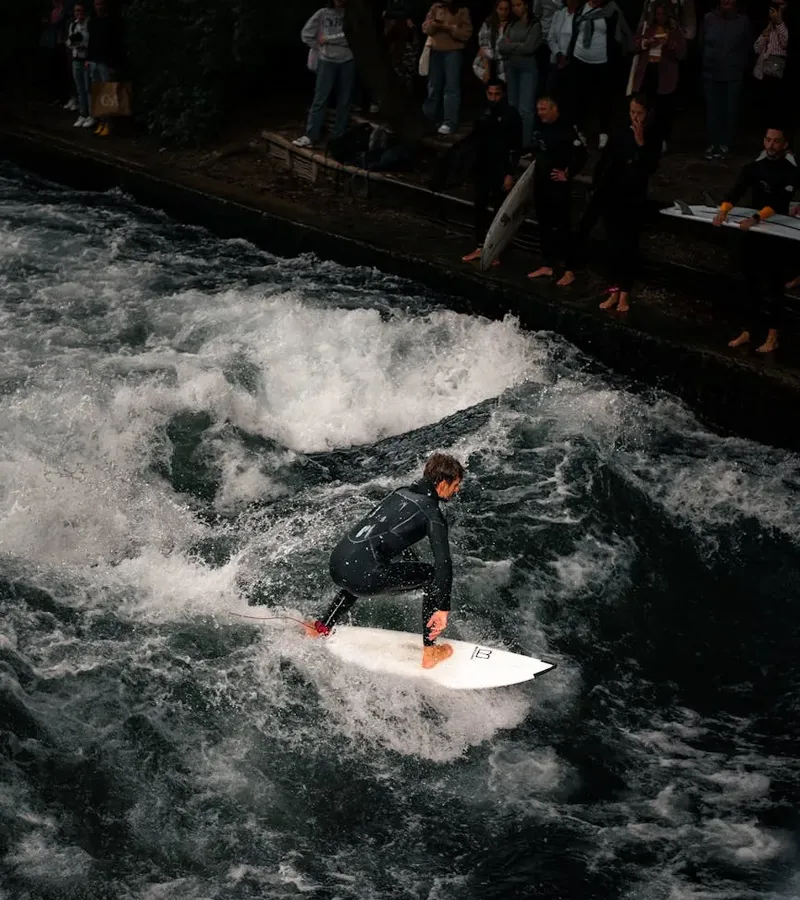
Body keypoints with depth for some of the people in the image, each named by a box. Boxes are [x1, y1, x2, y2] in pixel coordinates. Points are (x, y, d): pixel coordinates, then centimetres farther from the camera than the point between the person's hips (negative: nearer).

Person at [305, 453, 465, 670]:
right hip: (365, 575, -8)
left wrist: (413, 566, 50)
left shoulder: (400, 493, 20)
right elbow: (443, 563, -11)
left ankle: (322, 627, 45)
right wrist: (443, 608, -7)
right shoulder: (432, 514, -3)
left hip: (337, 563, 8)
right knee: (434, 576, 9)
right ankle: (430, 652, 13)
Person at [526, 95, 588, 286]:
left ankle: (569, 270, 0)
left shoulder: (567, 129, -15)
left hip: (559, 186, -8)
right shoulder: (540, 128, 8)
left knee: (561, 227, -5)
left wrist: (568, 174, -14)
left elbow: (581, 155, -16)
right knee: (544, 226, 13)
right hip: (540, 184, 8)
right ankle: (548, 265, 24)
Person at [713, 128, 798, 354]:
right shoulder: (754, 167, 2)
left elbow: (779, 201, -25)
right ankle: (748, 331, 18)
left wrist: (756, 218, -41)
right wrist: (724, 210, -33)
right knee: (751, 282, 10)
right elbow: (737, 189, -13)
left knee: (774, 284, 2)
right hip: (754, 231, 4)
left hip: (777, 233, -4)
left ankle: (773, 336, 8)